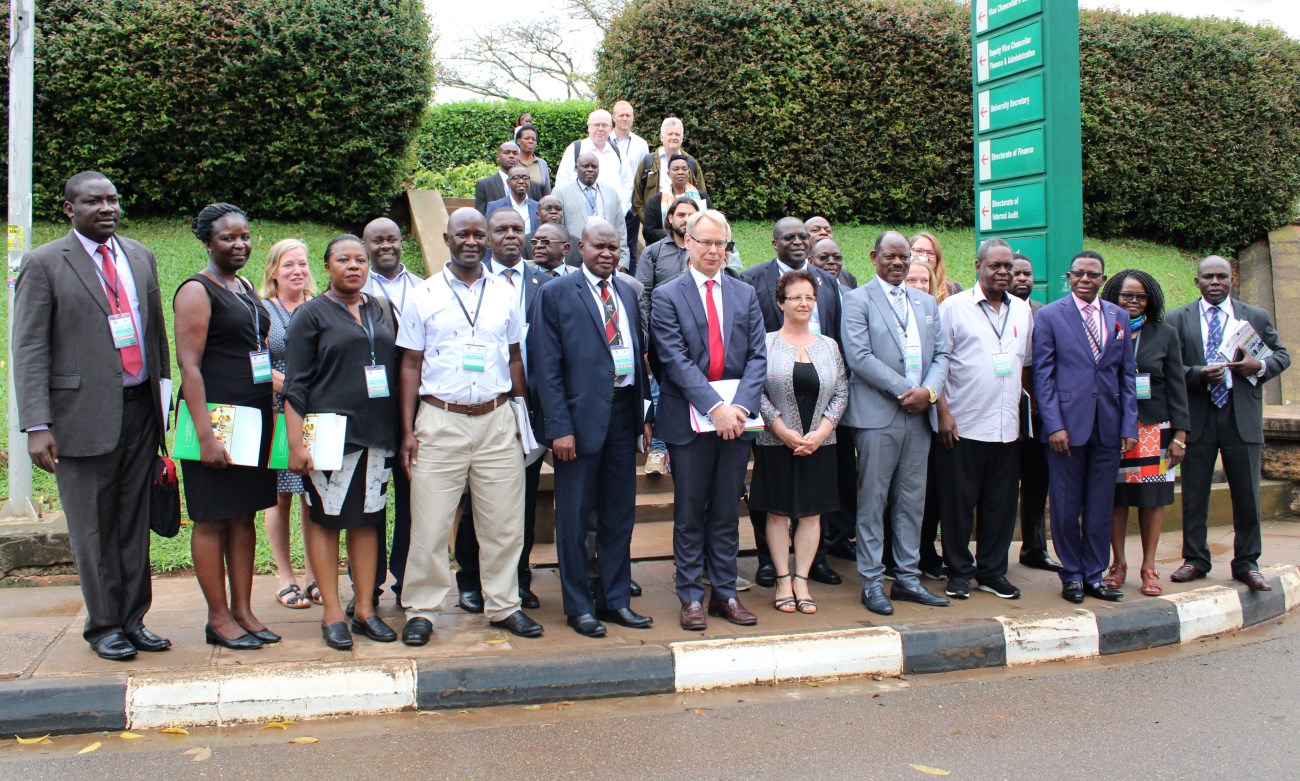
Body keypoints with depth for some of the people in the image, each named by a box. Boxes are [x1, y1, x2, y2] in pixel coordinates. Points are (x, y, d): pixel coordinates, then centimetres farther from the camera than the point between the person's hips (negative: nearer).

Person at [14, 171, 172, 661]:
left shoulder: (140, 257, 13)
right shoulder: (44, 264, -2)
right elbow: (30, 350, -5)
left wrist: (164, 398, 11)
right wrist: (37, 426, -13)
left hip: (140, 408, 4)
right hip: (83, 414, -4)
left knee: (135, 523, 11)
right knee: (93, 528, 5)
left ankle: (132, 620, 22)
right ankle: (104, 626, 19)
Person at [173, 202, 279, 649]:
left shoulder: (246, 288, 15)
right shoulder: (197, 291, -9)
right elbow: (189, 365, -15)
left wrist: (268, 417, 15)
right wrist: (205, 434, -22)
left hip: (254, 418, 8)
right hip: (215, 418, -8)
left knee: (244, 515, 11)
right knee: (212, 520, 2)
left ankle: (243, 610, 19)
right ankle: (218, 619, 10)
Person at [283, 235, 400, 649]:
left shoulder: (383, 310, 13)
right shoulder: (312, 314, 1)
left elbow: (398, 368, 16)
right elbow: (296, 385, -3)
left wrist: (402, 429, 9)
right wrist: (296, 443, -11)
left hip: (377, 435, 4)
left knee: (368, 519, 8)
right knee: (326, 519, 2)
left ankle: (365, 608, 17)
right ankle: (332, 613, 11)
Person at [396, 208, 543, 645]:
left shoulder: (504, 293, 9)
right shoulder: (424, 296, 3)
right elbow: (411, 366, 3)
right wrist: (408, 431, -3)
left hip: (497, 418, 2)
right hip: (440, 419, -2)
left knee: (504, 521, 6)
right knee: (430, 521, 0)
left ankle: (503, 605, 20)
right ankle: (421, 609, 14)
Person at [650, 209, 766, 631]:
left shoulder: (746, 295, 10)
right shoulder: (667, 296, -1)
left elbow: (758, 356, 2)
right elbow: (675, 360, -11)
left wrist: (740, 406, -14)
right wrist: (715, 407, -20)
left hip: (736, 417, 3)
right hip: (689, 419, -3)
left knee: (727, 512, 11)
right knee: (690, 514, 6)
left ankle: (725, 593, 21)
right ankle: (691, 597, 16)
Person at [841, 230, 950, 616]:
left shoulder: (926, 302, 17)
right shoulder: (857, 299, -1)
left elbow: (941, 354, 12)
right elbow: (859, 356, -12)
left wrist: (929, 390, -8)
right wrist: (904, 391, -15)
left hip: (919, 414, 6)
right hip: (878, 415, -5)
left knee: (912, 501, 10)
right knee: (873, 502, 0)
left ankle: (907, 578, 20)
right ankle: (871, 582, 9)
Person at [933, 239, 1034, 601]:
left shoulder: (1022, 310, 11)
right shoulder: (954, 307, -2)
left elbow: (1027, 364, 18)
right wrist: (943, 413, -12)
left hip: (1006, 427, 4)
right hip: (962, 425, -4)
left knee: (1001, 503, 9)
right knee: (958, 501, 4)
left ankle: (992, 571, 22)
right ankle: (959, 571, 17)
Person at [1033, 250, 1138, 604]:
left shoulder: (1119, 317, 11)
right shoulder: (1049, 316, 1)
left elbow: (1127, 374, 11)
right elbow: (1042, 374, -3)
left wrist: (1129, 425, 3)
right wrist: (1053, 425, -11)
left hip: (1108, 428, 3)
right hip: (1067, 425, -3)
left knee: (1101, 508, 8)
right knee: (1066, 507, 4)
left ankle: (1094, 574, 21)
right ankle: (1072, 574, 19)